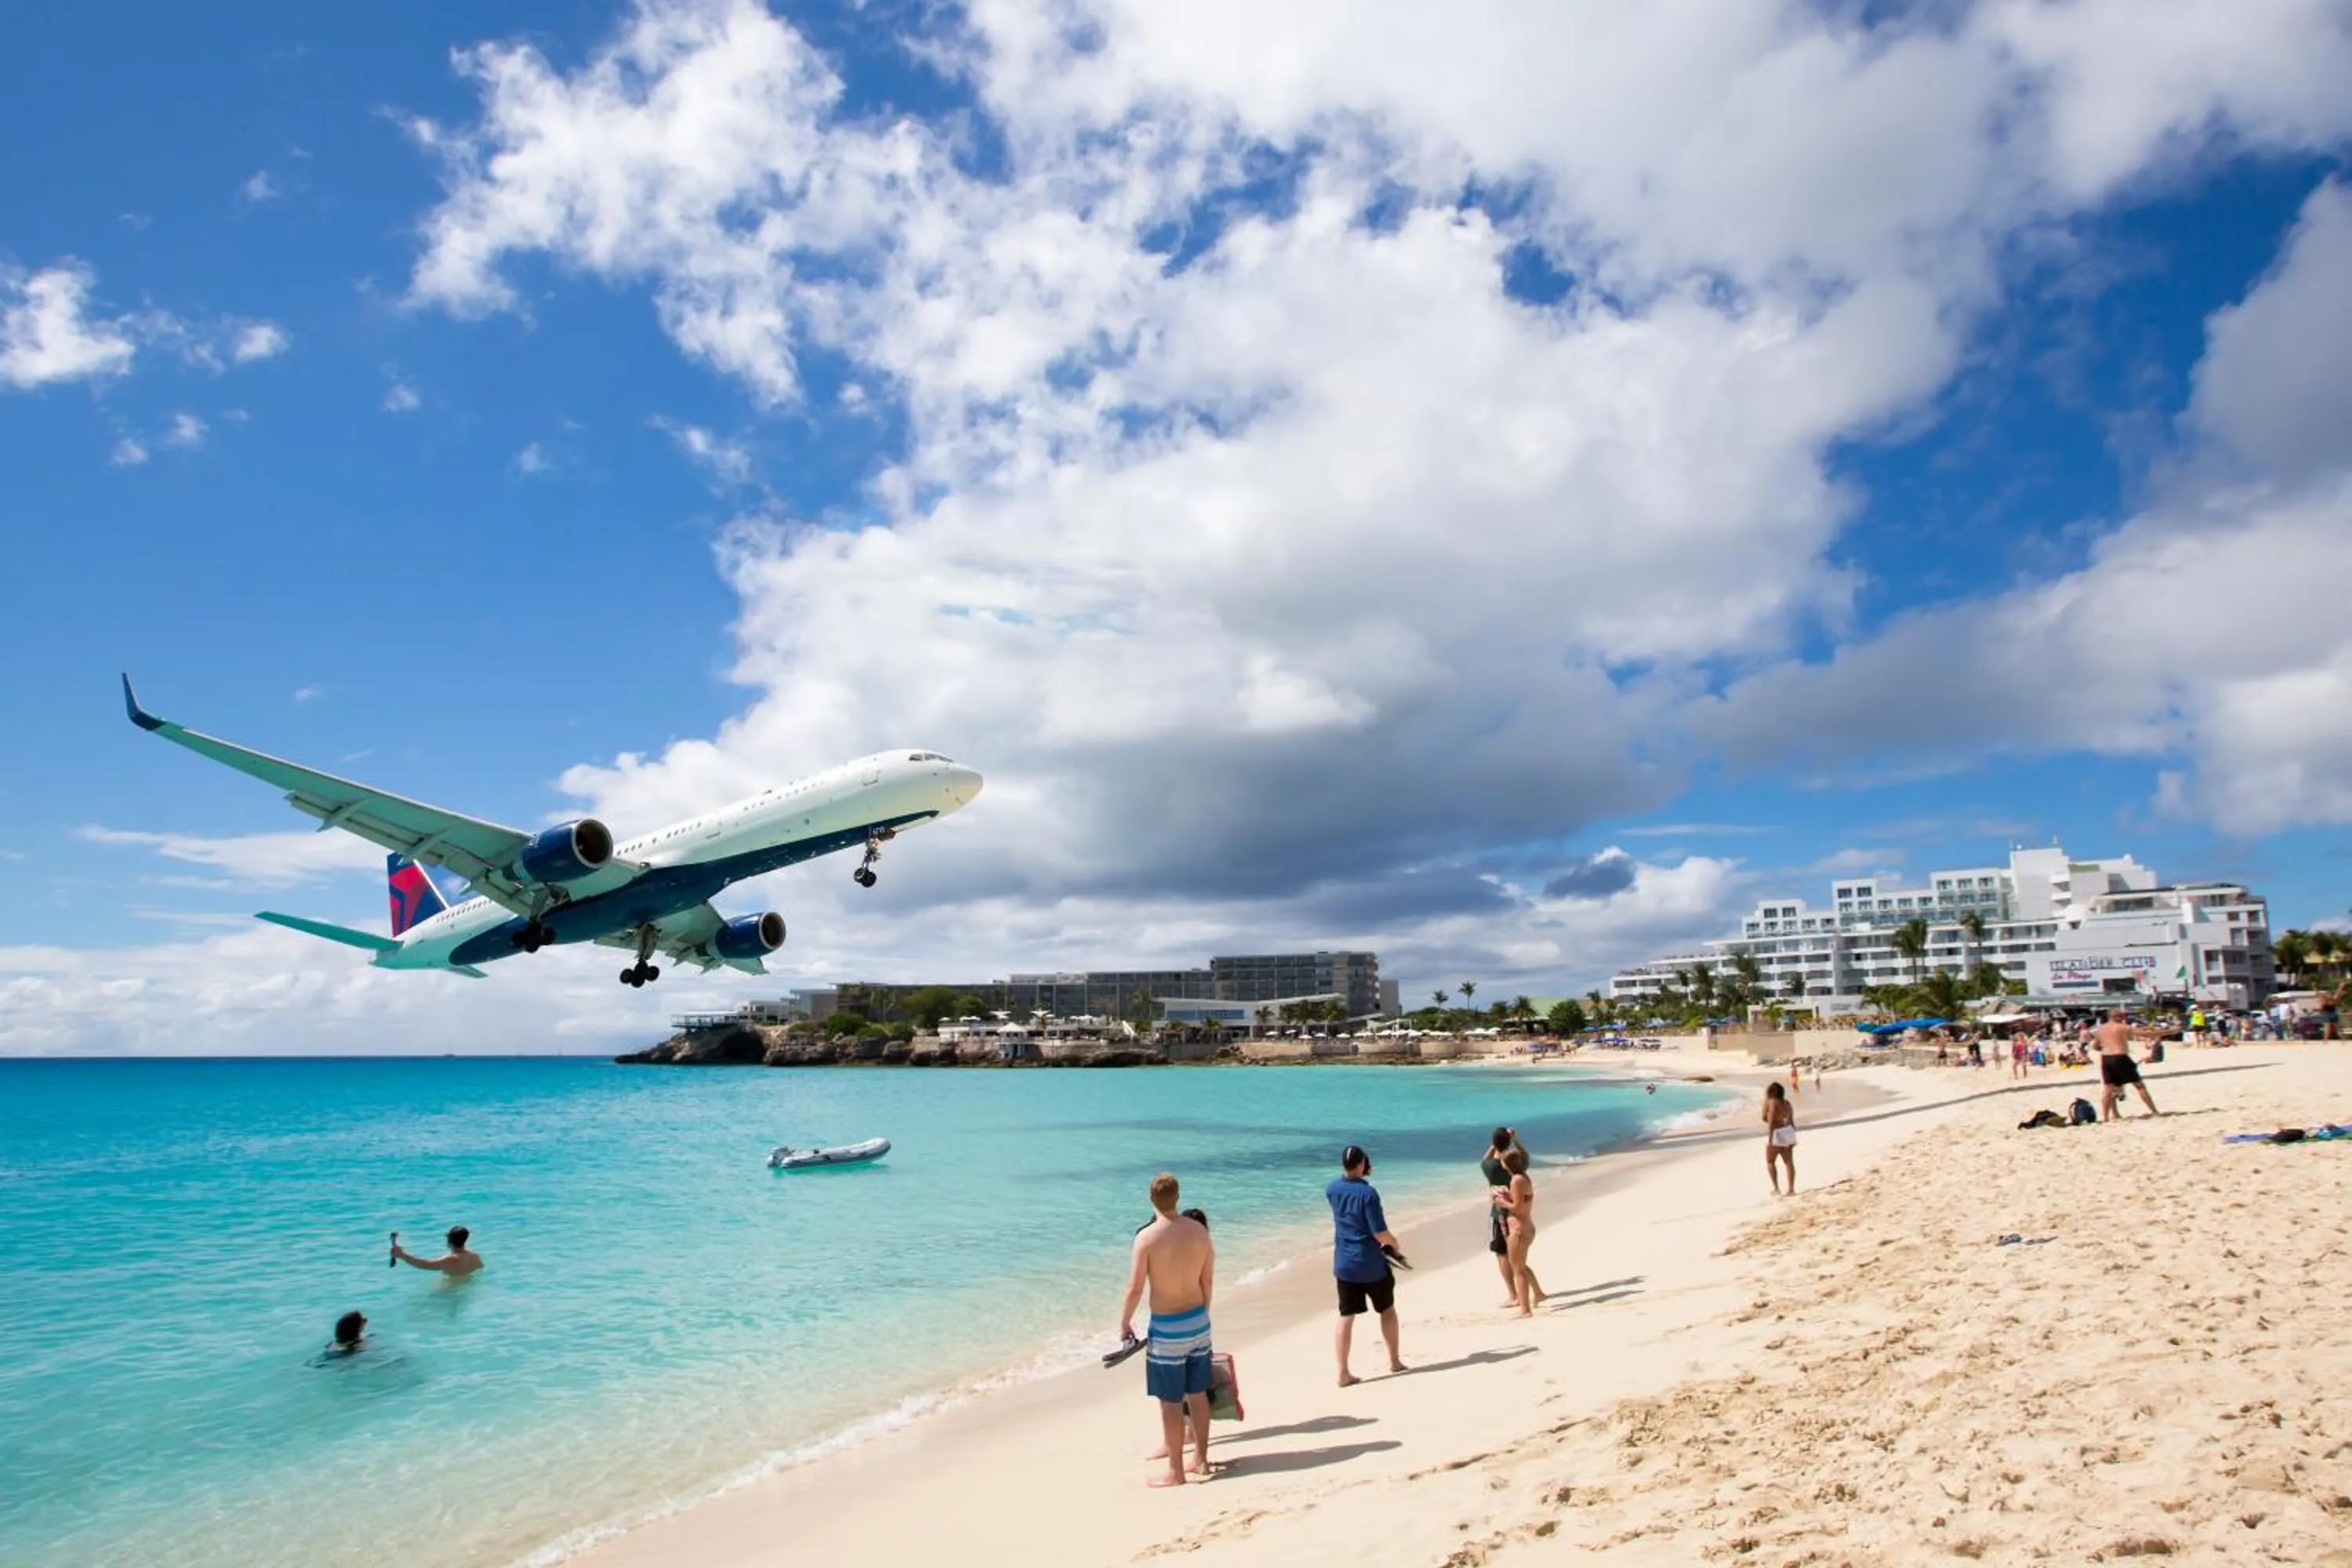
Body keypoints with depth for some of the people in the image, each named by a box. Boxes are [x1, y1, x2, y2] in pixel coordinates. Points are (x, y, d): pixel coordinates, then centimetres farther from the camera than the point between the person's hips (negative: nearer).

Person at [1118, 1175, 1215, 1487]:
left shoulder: (1147, 1237, -18)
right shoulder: (1199, 1231, -4)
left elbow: (1135, 1288, -14)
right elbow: (1208, 1279, 6)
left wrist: (1124, 1323, 1)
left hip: (1167, 1328, -5)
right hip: (1198, 1321, 5)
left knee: (1171, 1402, 6)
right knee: (1198, 1394, 18)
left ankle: (1175, 1471, 15)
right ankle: (1201, 1459, 30)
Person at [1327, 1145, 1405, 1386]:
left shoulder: (1332, 1190, -1)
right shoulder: (1368, 1192, -19)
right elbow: (1380, 1234, -18)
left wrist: (1361, 1177, 15)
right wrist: (1394, 1242, 1)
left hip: (1344, 1264, 4)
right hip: (1371, 1263, -4)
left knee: (1346, 1316, 5)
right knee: (1387, 1309, 17)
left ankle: (1343, 1372, 2)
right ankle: (1394, 1361, 29)